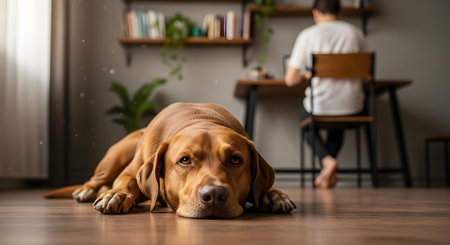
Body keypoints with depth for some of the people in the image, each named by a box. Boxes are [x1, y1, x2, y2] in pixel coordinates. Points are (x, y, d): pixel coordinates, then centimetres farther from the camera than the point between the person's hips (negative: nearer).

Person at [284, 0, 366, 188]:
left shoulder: (307, 35, -5)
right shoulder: (356, 33, 5)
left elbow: (290, 80, -5)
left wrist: (304, 76, 17)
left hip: (321, 105, -3)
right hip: (353, 107, 3)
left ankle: (327, 159, 3)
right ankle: (327, 173, 26)